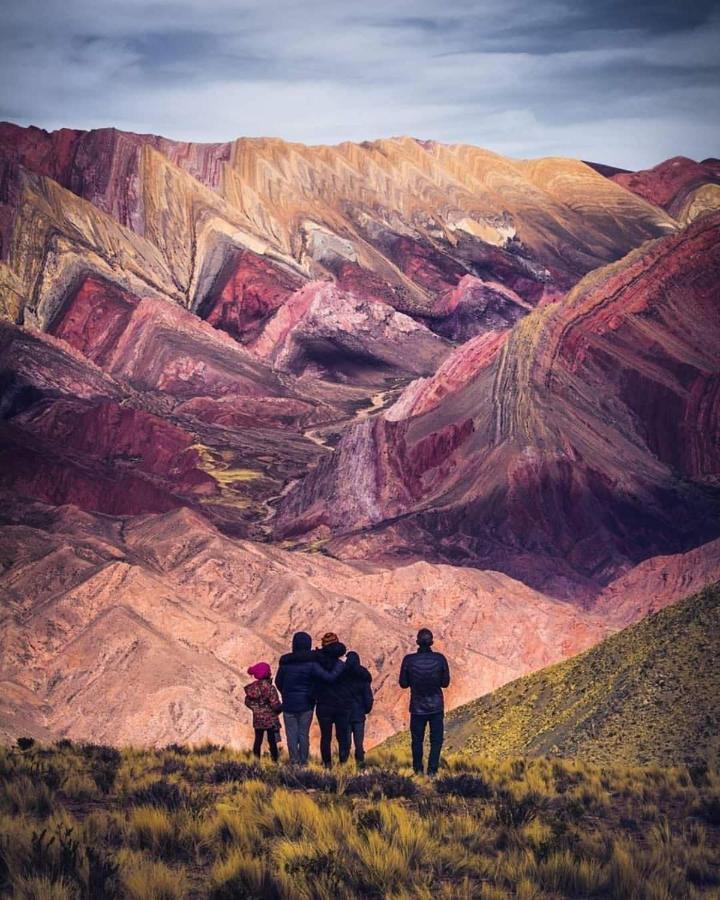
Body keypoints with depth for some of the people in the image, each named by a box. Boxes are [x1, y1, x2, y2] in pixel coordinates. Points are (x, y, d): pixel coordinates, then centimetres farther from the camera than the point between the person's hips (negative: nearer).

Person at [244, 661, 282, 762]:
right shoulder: (270, 688, -19)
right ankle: (274, 760, 5)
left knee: (258, 740, 12)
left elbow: (247, 702, 6)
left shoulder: (251, 687, -2)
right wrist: (281, 707, 2)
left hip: (257, 719, 5)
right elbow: (275, 705, -19)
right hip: (270, 719, -5)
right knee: (272, 741, 3)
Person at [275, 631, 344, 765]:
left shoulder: (285, 662, -5)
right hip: (306, 704, -1)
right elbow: (329, 677, -20)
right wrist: (340, 664, -6)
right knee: (304, 734, 8)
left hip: (289, 704, 1)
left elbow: (278, 682, 7)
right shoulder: (311, 664, -14)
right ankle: (303, 761, 10)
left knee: (292, 734, 7)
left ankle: (294, 761, 2)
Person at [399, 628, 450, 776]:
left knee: (417, 739, 13)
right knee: (436, 740, 7)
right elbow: (445, 682, -2)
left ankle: (418, 769, 15)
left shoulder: (409, 660, -10)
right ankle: (432, 769, -1)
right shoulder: (439, 659, -10)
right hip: (436, 706, 0)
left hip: (417, 707, 0)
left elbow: (403, 683, -4)